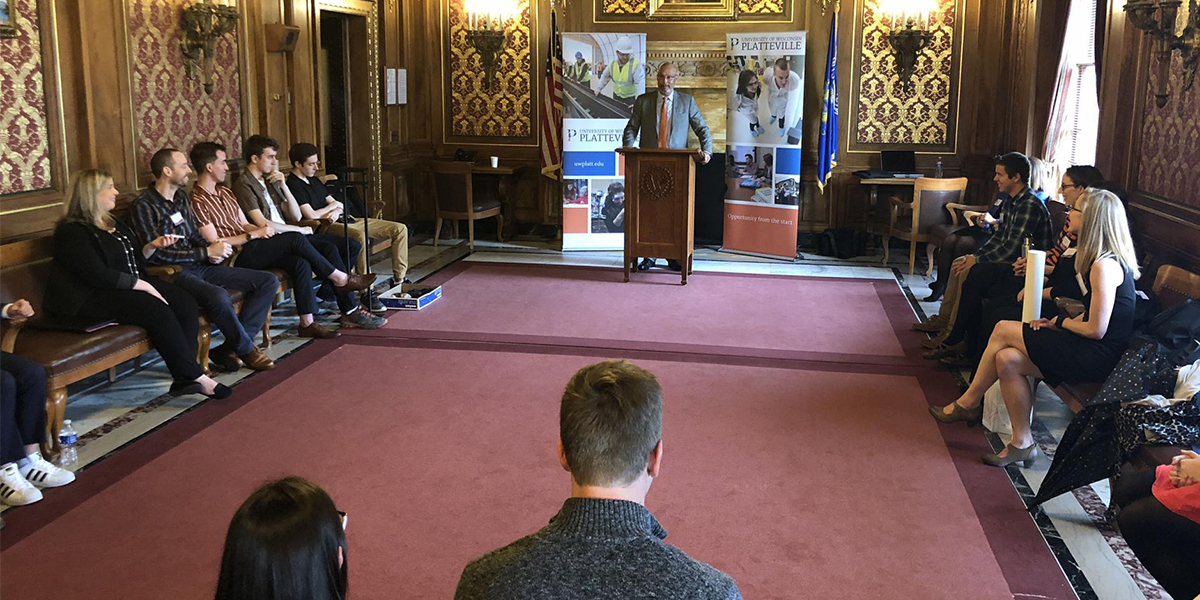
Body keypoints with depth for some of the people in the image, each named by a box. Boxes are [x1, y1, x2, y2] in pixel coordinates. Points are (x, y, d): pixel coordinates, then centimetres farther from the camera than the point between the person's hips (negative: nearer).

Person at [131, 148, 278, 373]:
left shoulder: (182, 197, 16)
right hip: (172, 272, -8)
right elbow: (156, 253, -16)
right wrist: (206, 253, -15)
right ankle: (246, 349, -14)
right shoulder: (145, 205, -8)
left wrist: (213, 248, -1)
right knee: (218, 295, -39)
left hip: (200, 266, 9)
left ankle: (231, 348, -12)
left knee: (269, 282, -4)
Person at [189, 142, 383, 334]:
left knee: (300, 263, -17)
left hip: (249, 247, 9)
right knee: (295, 239, -23)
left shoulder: (224, 192, 20)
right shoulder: (197, 201, -9)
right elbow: (214, 243, -16)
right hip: (236, 257, -9)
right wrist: (253, 235, -15)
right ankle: (341, 279, -7)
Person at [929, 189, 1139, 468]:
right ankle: (1022, 443, 2)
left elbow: (1096, 329, -21)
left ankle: (968, 403, 7)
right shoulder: (1108, 260, 13)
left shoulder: (1105, 266, -19)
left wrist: (1061, 322, -4)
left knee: (1003, 330, -8)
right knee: (1007, 359, -4)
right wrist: (1059, 322, 3)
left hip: (1096, 357, -9)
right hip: (1092, 353, 9)